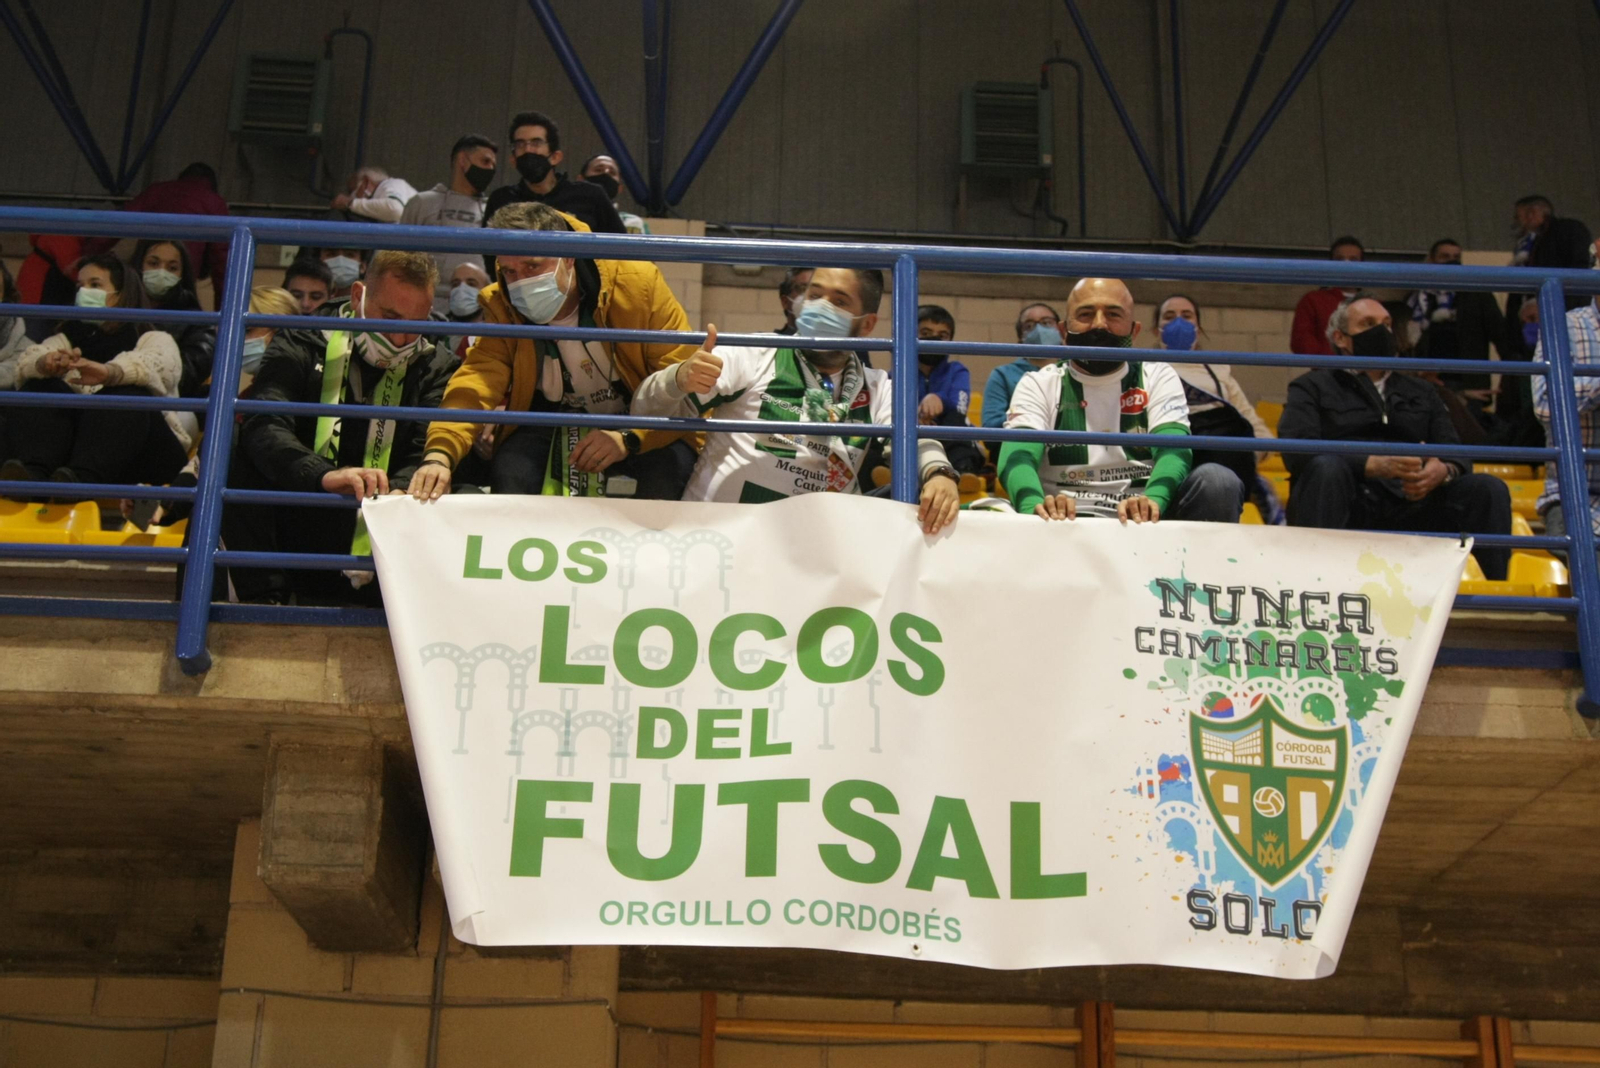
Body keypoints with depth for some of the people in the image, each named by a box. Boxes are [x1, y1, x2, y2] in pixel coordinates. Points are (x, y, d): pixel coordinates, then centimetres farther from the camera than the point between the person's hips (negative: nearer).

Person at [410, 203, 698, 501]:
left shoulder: (639, 283, -19)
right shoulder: (500, 306, -11)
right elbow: (475, 384, -24)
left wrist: (630, 439, -35)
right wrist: (439, 454, -44)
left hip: (639, 424, -1)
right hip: (550, 424, 2)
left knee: (672, 463, -33)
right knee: (510, 471, -29)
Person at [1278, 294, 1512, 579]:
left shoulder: (1420, 392, 28)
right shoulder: (1313, 387, 14)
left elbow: (1456, 453, 17)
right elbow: (1297, 450, -5)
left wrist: (1444, 471, -11)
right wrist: (1375, 465, -20)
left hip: (1409, 508, 4)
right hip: (1343, 510, -4)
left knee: (1488, 489, -15)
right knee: (1326, 468, -34)